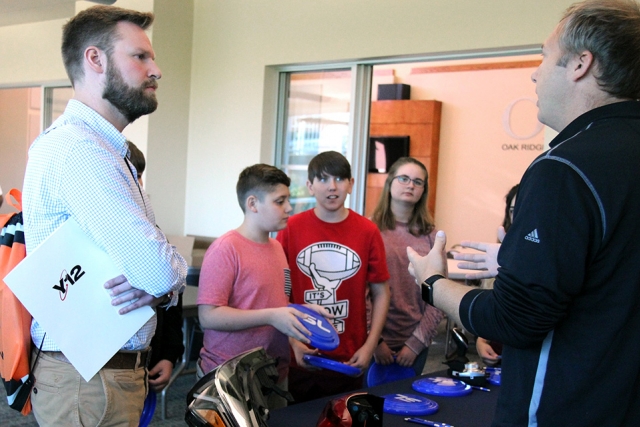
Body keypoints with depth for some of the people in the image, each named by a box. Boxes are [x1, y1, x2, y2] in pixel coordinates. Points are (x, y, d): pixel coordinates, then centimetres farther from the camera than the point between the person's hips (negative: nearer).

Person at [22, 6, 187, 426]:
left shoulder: (111, 152, 13)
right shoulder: (77, 149, -21)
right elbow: (159, 270, -29)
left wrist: (160, 286, -13)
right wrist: (172, 271, -7)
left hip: (118, 368, 9)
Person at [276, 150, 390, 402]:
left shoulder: (367, 232, -2)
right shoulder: (291, 229, -4)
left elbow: (380, 292, 3)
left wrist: (370, 346, -4)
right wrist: (293, 342, -8)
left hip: (349, 361, 0)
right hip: (300, 360, 0)